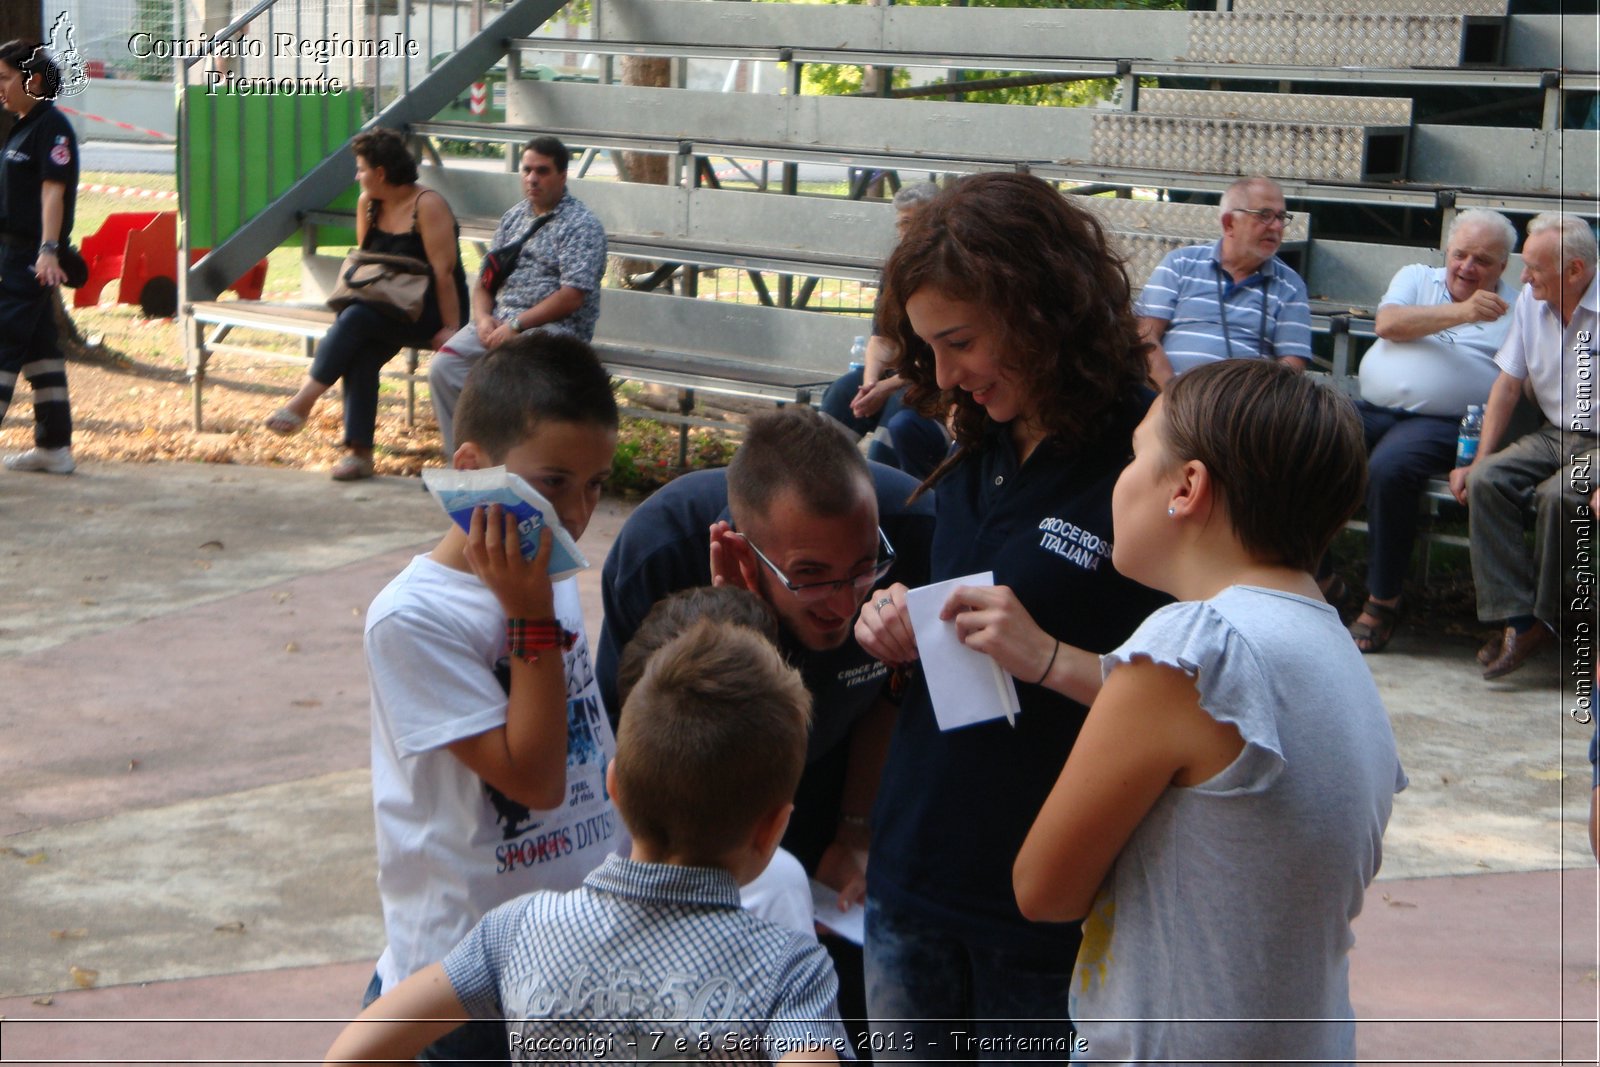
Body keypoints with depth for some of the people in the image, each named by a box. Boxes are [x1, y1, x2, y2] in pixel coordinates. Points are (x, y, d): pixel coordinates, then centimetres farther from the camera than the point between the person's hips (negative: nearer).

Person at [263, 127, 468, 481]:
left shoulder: (427, 206, -13)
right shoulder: (367, 204, 9)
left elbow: (444, 271, -17)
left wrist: (451, 327, -21)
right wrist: (357, 291, -1)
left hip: (431, 314, -6)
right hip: (387, 313, 6)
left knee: (356, 319, -30)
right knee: (360, 352, -27)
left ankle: (304, 401, -25)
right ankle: (359, 452, -29)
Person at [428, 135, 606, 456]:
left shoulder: (582, 225, -4)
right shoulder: (513, 217, 19)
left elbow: (572, 297, -13)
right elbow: (484, 277, 19)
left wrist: (516, 326, -17)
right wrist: (483, 317, -3)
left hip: (553, 325, -6)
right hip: (498, 320, 6)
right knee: (442, 367, -18)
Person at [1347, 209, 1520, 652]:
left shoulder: (1513, 308, 14)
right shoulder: (1416, 278, 20)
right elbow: (1389, 323, -2)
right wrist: (1460, 312, -14)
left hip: (1443, 423, -3)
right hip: (1370, 409, 3)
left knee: (1389, 468, -34)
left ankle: (1382, 602, -19)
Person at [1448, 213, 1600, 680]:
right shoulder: (1530, 302, 5)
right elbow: (1508, 384, 10)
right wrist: (1479, 459, 5)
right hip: (1555, 434, 6)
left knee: (1556, 495, -32)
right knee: (1486, 481, -20)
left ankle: (1541, 617, -13)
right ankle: (1513, 616, -21)